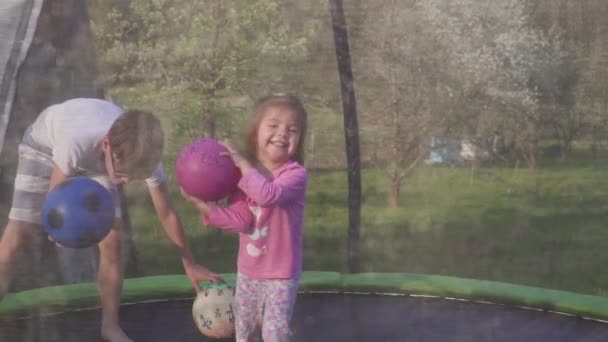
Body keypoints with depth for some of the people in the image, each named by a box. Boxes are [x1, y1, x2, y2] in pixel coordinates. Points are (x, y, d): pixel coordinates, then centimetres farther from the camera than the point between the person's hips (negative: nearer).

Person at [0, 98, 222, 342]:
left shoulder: (143, 154, -34)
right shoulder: (76, 140, -47)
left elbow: (167, 213, -18)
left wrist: (190, 265, -10)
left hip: (95, 158, 3)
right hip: (46, 142, -2)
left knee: (111, 243, -5)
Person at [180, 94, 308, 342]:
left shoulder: (296, 174, -19)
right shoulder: (244, 173, -3)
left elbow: (268, 194, -40)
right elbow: (239, 219, -13)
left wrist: (243, 163, -31)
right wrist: (203, 205, -22)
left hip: (280, 274, -5)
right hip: (247, 271, 6)